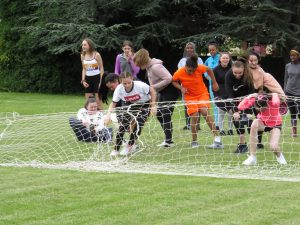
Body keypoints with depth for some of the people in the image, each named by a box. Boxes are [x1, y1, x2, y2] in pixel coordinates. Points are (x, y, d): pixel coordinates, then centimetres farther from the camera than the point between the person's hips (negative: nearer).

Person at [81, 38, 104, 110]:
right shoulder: (82, 55, 6)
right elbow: (84, 69, 13)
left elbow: (101, 68, -5)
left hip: (97, 77, -5)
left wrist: (101, 81, -12)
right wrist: (83, 80, 3)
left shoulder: (96, 55, -8)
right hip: (88, 79, 5)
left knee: (98, 99, -5)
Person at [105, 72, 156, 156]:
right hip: (129, 105, 2)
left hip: (144, 105, -2)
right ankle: (116, 149, -5)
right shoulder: (119, 89, -26)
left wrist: (153, 106, -17)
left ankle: (129, 146, 3)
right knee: (122, 124, -14)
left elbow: (152, 91, -17)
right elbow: (113, 103, -15)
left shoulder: (140, 85, -34)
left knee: (137, 124, -19)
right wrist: (108, 115, -30)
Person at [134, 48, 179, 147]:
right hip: (162, 92, 11)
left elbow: (168, 78, -29)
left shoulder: (155, 67, -23)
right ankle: (168, 139, 15)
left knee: (166, 115, -11)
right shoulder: (149, 66, 7)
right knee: (159, 114, 10)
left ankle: (169, 141, -7)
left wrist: (154, 87, -24)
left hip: (170, 91, -11)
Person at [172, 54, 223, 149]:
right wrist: (181, 88, -16)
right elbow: (174, 81, 2)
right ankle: (194, 142, 6)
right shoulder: (179, 73, -20)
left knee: (205, 111, -23)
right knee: (194, 116, -16)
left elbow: (209, 70, 3)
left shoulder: (200, 68, -20)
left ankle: (217, 139, -24)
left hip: (202, 93, 0)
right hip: (190, 96, 0)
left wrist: (214, 83, 7)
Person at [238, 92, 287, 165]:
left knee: (273, 147, -25)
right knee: (255, 123, -36)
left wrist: (275, 95, -40)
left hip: (275, 124, -2)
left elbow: (276, 102, -58)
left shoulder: (273, 100, -33)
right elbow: (240, 107, -30)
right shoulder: (255, 99, -25)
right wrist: (249, 97, -38)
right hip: (263, 122, 2)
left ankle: (279, 155, 20)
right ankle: (252, 157, -28)